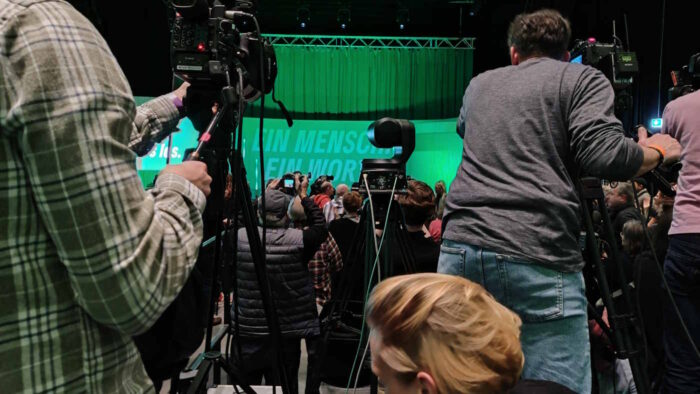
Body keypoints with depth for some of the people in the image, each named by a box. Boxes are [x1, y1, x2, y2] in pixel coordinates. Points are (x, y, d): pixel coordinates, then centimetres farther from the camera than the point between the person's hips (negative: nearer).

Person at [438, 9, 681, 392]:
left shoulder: (480, 84, 23)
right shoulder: (583, 78, 9)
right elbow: (604, 156, -7)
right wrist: (657, 151, 13)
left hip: (460, 248, 5)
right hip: (538, 258, -5)